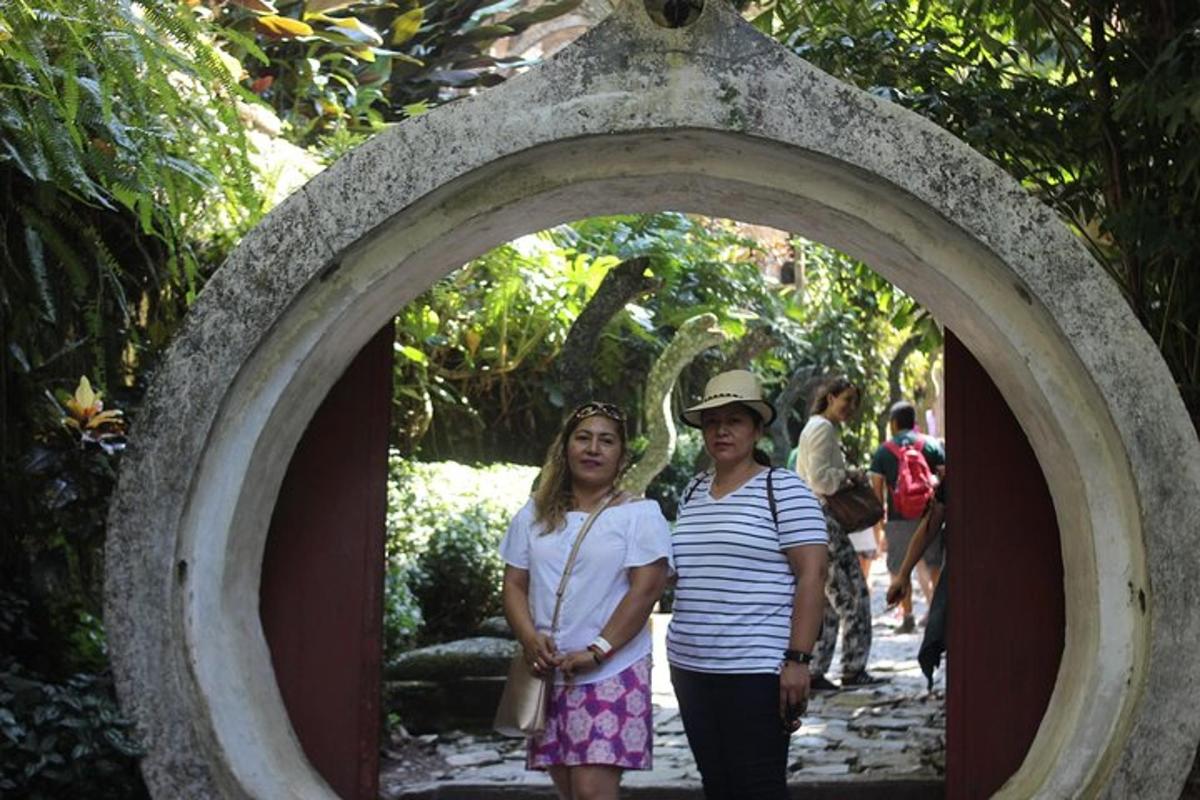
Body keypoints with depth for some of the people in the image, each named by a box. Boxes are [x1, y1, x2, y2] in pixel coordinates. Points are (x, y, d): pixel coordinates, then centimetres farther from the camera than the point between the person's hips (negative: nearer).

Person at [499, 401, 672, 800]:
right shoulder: (535, 515, 14)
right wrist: (529, 637, -9)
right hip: (547, 674, 5)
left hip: (612, 673, -5)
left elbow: (647, 588, -9)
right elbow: (514, 584, 11)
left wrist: (596, 652, -16)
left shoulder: (640, 513, -1)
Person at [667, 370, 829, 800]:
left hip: (756, 670, -6)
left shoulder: (784, 489, -6)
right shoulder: (693, 491, 14)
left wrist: (797, 660, -18)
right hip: (691, 667, 7)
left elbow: (811, 576, -11)